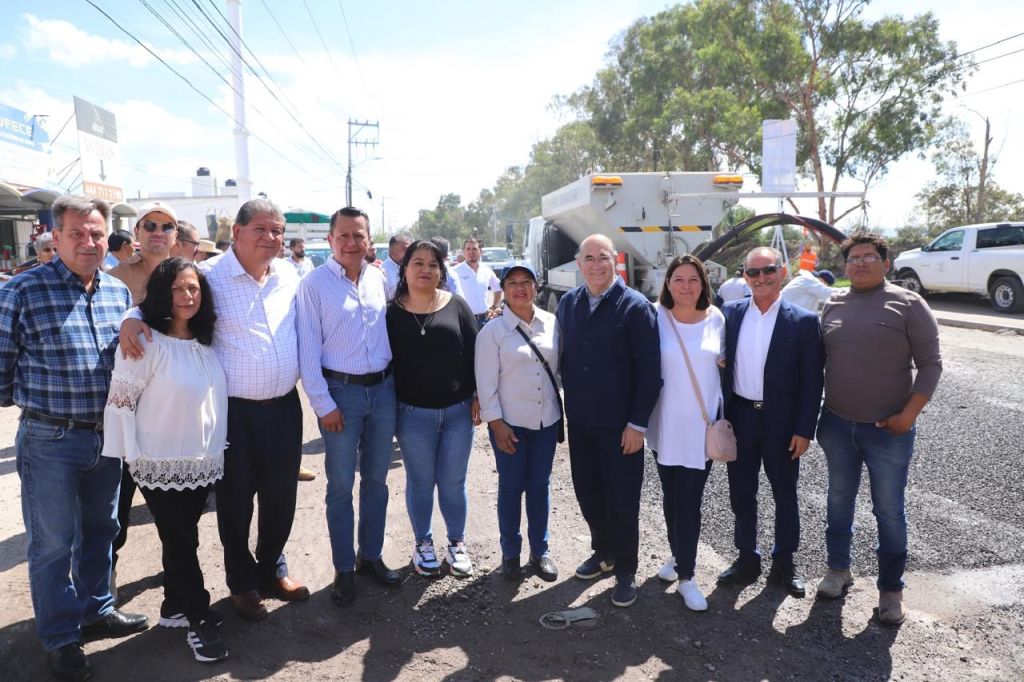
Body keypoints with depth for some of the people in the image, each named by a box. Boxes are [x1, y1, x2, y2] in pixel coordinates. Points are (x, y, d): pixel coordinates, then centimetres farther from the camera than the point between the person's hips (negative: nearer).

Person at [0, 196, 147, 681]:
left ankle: (96, 610, 40)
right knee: (53, 544, 8)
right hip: (50, 440, -5)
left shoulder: (119, 291, 4)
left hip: (107, 435, 5)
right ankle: (61, 639, 27)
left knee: (100, 529, 20)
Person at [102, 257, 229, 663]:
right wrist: (130, 457, -14)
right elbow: (121, 399, -14)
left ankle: (174, 607, 34)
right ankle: (200, 621, 17)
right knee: (180, 542, 5)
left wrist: (215, 450, 16)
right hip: (161, 464, -6)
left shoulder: (206, 340, 6)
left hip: (202, 461, 6)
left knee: (182, 539, 18)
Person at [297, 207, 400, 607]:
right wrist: (323, 404, -11)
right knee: (341, 485, 5)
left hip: (383, 389, 4)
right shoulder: (314, 284, -7)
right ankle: (344, 568, 21)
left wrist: (393, 381, 4)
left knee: (376, 480, 14)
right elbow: (308, 350, -8)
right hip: (340, 392, -4)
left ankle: (371, 555, 30)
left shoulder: (380, 279, 5)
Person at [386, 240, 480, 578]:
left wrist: (479, 397, -1)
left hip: (458, 411, 1)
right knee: (420, 482, 12)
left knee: (453, 482, 11)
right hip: (413, 414, 0)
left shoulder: (456, 306, 0)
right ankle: (423, 543, 30)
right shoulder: (393, 312, -2)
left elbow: (474, 352, 2)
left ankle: (457, 543, 29)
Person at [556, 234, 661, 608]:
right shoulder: (567, 304, 5)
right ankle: (603, 552, 38)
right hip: (579, 421, 5)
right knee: (588, 492, 15)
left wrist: (638, 423, -14)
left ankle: (625, 571, 25)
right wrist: (568, 402, 8)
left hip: (620, 425, -5)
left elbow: (650, 370, -12)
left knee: (622, 500, 6)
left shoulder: (636, 306, -11)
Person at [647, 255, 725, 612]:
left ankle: (686, 574, 13)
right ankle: (678, 557, 34)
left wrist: (723, 415, 8)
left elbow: (723, 362, 11)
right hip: (666, 425, 0)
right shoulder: (657, 318, -7)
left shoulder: (716, 319, -1)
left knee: (690, 500, 2)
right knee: (673, 496, 13)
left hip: (703, 425, 0)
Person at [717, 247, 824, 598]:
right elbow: (721, 366, 5)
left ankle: (783, 563, 31)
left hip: (782, 423, -2)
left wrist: (804, 430, -10)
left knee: (785, 495, 14)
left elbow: (811, 381, -7)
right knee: (741, 494, 14)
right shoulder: (730, 313, 1)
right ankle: (747, 559, 31)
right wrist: (720, 417, -1)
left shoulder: (803, 321, -8)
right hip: (739, 419, 3)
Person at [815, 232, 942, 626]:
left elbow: (930, 363, -7)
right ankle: (839, 570, 34)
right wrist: (815, 414, 7)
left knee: (890, 511, 6)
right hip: (837, 425, 4)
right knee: (839, 500, 16)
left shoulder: (908, 305, -7)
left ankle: (891, 590, 21)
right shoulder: (833, 306, 5)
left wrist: (909, 414, -15)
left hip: (888, 430, -4)